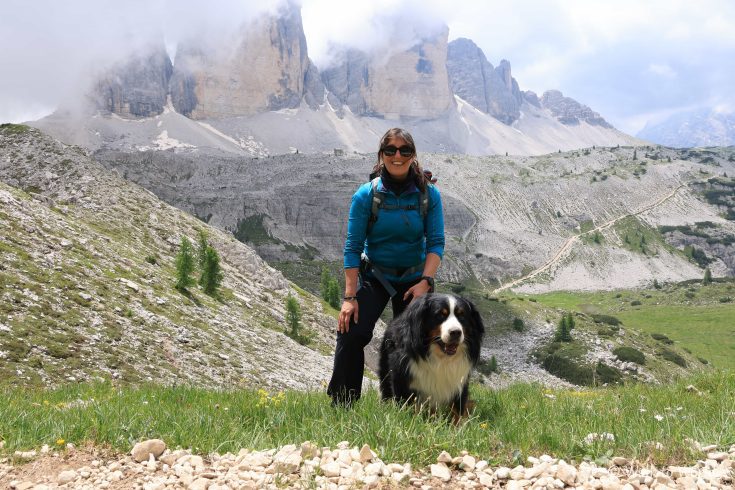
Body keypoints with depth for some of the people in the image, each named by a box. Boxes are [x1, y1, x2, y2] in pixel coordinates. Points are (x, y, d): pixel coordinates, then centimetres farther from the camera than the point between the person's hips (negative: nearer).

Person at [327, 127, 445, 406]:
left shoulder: (428, 194, -7)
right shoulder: (366, 195, -11)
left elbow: (436, 243, -7)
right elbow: (352, 247, -11)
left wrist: (425, 281, -22)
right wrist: (349, 297, -16)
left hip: (414, 278, 1)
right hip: (374, 275, -1)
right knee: (352, 334, -17)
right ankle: (341, 404, -5)